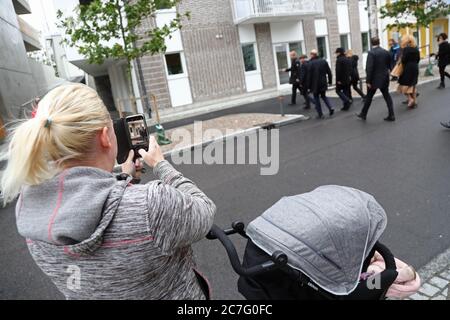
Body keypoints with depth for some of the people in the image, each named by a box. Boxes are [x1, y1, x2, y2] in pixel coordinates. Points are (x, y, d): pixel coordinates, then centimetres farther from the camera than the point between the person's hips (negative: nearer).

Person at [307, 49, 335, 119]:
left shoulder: (310, 63, -13)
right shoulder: (324, 61, 3)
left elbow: (309, 76, -13)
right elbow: (329, 72, 6)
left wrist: (309, 86, -6)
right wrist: (330, 81, 15)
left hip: (315, 84, -5)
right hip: (323, 83, 5)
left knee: (316, 98, 7)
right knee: (323, 96, 23)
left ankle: (320, 114, 7)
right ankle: (330, 107, 2)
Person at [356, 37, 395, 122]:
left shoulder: (371, 53, -15)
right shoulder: (386, 52, 4)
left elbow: (369, 68, -19)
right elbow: (389, 65, 9)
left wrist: (368, 81, -16)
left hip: (375, 79, -5)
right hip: (385, 78, 5)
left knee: (369, 97, 8)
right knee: (387, 96, 9)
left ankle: (363, 114, 21)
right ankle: (391, 115, 6)